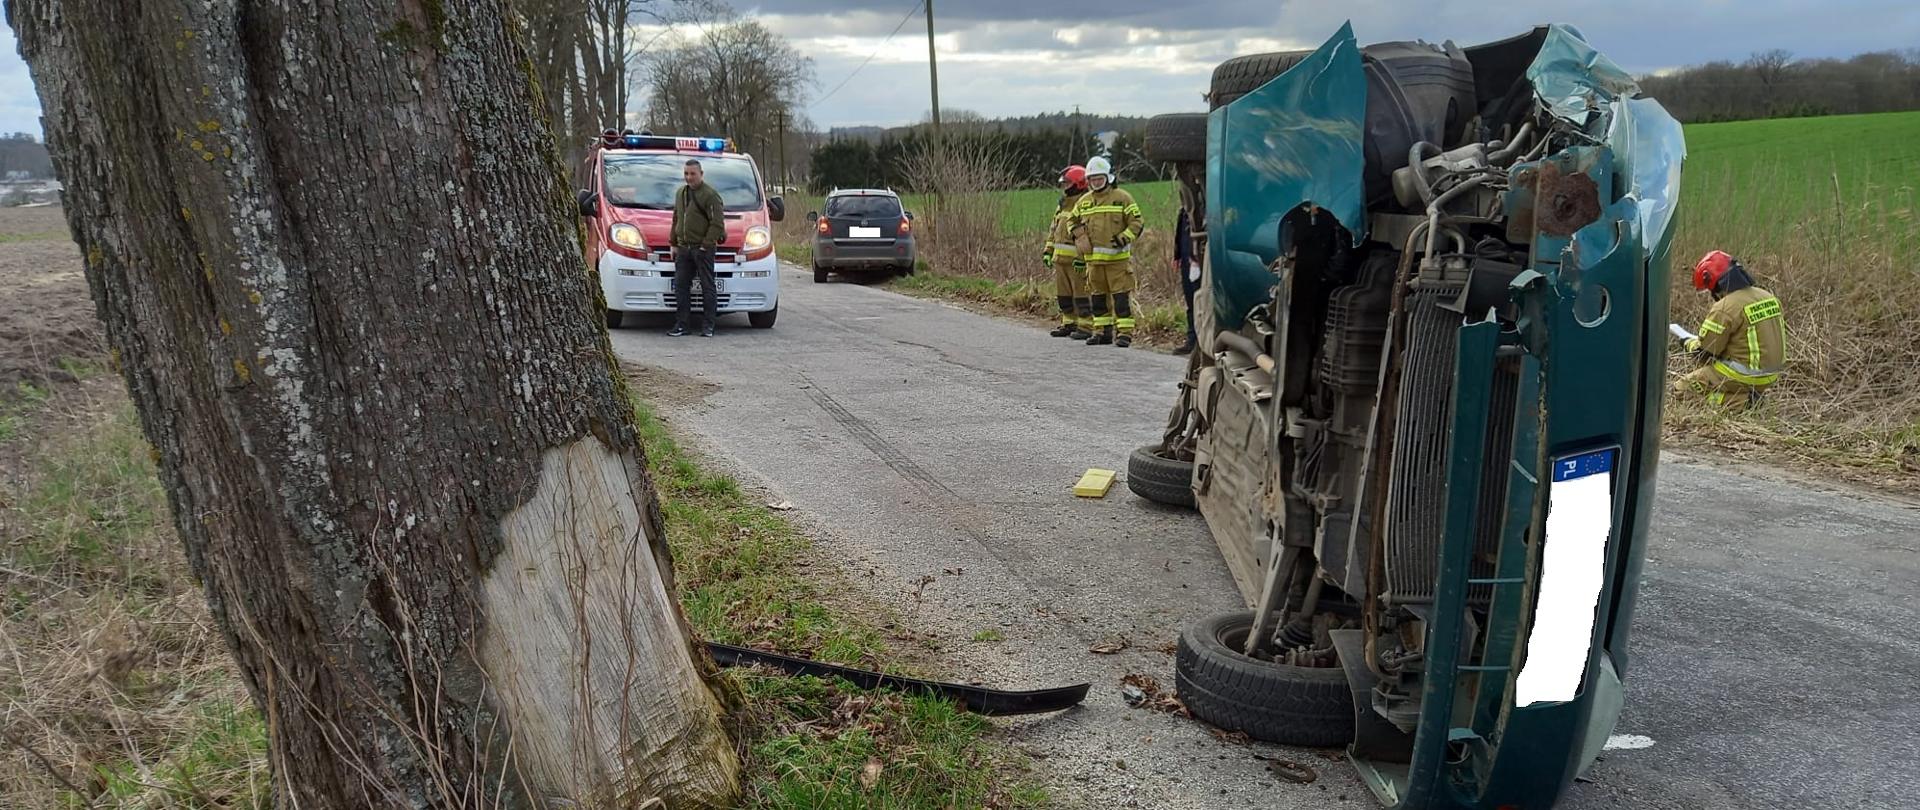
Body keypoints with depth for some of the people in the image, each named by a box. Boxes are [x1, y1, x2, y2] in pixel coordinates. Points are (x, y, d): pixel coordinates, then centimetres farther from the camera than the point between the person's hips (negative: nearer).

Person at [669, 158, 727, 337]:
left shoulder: (710, 195, -8)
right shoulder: (680, 193, 16)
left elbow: (717, 223, -12)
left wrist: (706, 245, -15)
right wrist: (674, 243, 17)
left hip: (703, 249, -7)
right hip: (683, 249, 7)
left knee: (707, 287, 0)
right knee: (680, 286, 5)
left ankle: (708, 326, 4)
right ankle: (680, 324, 10)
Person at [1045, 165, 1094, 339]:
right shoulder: (1062, 204, 18)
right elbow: (1054, 229, 24)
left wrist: (1082, 256, -23)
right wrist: (1048, 250, 18)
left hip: (1077, 259, -9)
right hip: (1060, 258, 9)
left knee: (1081, 293, -6)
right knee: (1063, 294, 13)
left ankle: (1085, 327, -2)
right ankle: (1068, 323, 22)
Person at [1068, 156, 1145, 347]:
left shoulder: (1122, 197, -2)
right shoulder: (1084, 201, 12)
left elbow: (1137, 222, -3)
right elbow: (1072, 221, 25)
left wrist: (1124, 238, -17)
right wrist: (1078, 237, 5)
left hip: (1118, 258, -5)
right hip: (1093, 258, 5)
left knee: (1121, 295, -7)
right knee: (1098, 296, 11)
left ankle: (1125, 332, -4)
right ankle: (1103, 331, 20)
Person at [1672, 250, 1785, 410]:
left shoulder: (1724, 309, -20)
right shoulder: (1768, 297, 5)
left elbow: (1704, 353, -13)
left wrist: (1689, 342, 9)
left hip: (1744, 377, -9)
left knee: (1680, 388, 0)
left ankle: (1737, 400, -11)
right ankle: (1749, 394, 11)